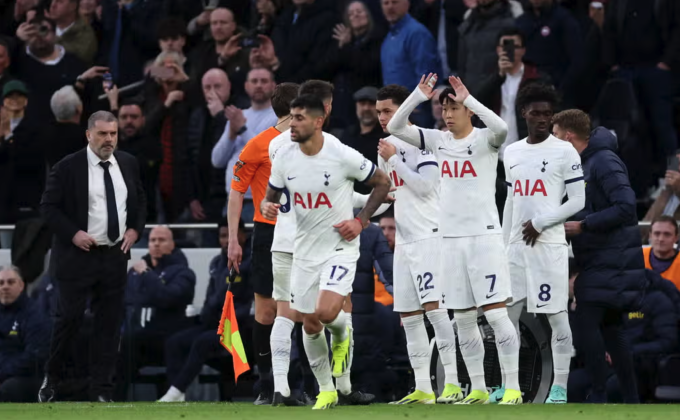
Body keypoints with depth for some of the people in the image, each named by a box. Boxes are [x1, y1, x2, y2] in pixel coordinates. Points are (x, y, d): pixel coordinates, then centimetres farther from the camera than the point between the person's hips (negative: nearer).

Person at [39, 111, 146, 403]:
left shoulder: (127, 164, 8)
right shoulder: (68, 167, -7)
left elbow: (140, 200, 19)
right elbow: (48, 206, -5)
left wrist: (135, 229, 2)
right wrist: (72, 233, -16)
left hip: (116, 256, 4)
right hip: (79, 256, -4)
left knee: (109, 324, 5)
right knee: (69, 319, -3)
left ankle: (101, 390, 10)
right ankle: (51, 379, 17)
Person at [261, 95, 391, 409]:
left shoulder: (342, 155, -15)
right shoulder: (284, 158, -3)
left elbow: (382, 183, -2)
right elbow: (271, 196, 10)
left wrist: (361, 221, -10)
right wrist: (267, 207, -15)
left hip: (340, 246, -5)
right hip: (305, 250, 5)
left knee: (326, 312, -23)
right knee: (310, 325, 7)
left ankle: (341, 336, 15)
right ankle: (326, 391, 23)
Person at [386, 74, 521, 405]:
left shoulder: (484, 140, -4)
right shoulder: (439, 141, 10)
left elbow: (500, 127, -28)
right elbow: (395, 128, 5)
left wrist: (467, 98, -25)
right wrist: (418, 96, -6)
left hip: (484, 236, -6)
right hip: (451, 238, 6)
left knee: (495, 313, -9)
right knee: (463, 319, 7)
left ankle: (513, 388, -6)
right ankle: (477, 389, 14)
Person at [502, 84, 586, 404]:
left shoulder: (564, 152, -4)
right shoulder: (511, 153, 13)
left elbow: (578, 201, -6)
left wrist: (540, 222, -12)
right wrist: (503, 244, 15)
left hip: (549, 245, -6)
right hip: (516, 246, 6)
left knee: (556, 315, -5)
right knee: (506, 313, 5)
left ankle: (560, 388, -3)